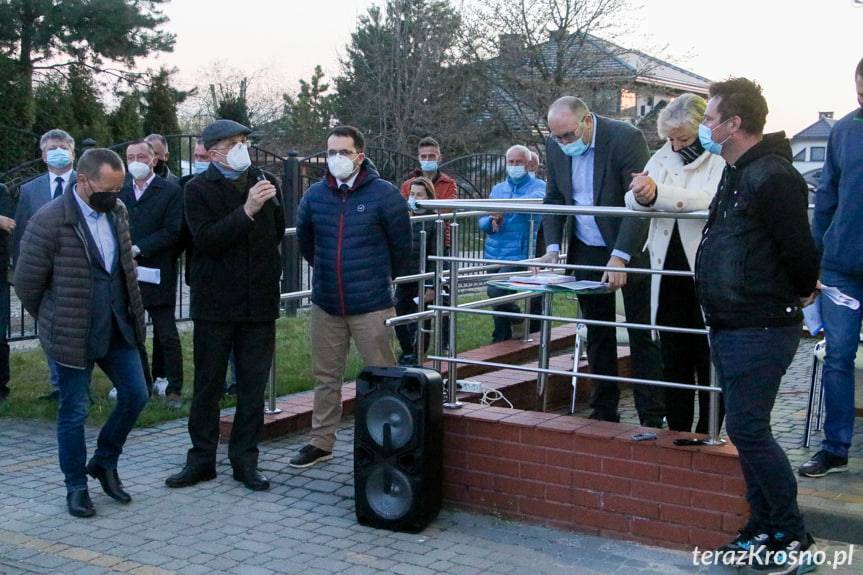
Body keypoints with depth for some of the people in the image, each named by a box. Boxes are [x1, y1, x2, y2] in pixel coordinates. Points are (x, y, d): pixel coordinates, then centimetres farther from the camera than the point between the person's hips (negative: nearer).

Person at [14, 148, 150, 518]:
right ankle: (76, 487, 21)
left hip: (117, 329, 6)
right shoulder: (50, 221, -17)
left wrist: (131, 313, 15)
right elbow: (27, 283, -9)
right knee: (74, 412, 5)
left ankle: (104, 463, 29)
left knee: (136, 394, 7)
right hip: (74, 335, -6)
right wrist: (53, 322, 3)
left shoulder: (117, 212, 3)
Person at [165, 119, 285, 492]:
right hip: (215, 303, -3)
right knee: (207, 385, 6)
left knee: (254, 387, 7)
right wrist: (247, 211, -24)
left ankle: (245, 461, 17)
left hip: (259, 301, 3)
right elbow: (205, 238, -18)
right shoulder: (199, 189, -4)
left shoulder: (263, 181, 8)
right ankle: (201, 459, 17)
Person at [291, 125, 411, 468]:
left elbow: (401, 245, 1)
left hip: (371, 305, -4)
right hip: (325, 305, 5)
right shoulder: (315, 195, 5)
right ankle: (321, 443, 25)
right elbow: (304, 241, 21)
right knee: (326, 377, 13)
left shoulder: (383, 194, -8)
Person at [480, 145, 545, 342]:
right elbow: (482, 221, 14)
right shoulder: (498, 188, 18)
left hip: (518, 254, -6)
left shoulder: (537, 186, 1)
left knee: (497, 293, -22)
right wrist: (492, 221, -10)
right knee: (499, 299, 13)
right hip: (494, 253, 6)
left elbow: (536, 199, -24)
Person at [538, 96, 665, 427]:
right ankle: (604, 413, 21)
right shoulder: (555, 146, -1)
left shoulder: (626, 139, -19)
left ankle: (652, 419, 6)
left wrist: (619, 257, -28)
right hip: (586, 253, 5)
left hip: (629, 251, -5)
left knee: (643, 335, 0)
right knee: (597, 334, 11)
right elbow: (553, 199, 8)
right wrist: (553, 247, -5)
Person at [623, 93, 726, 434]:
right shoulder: (663, 157, 10)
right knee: (673, 358, 12)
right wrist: (641, 196, -21)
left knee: (709, 359, 5)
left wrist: (658, 193, -33)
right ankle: (677, 431, 21)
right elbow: (633, 203, 3)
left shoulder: (721, 160, -7)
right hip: (670, 273, 5)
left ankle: (707, 435, 16)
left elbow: (710, 200, -24)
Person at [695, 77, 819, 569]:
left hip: (761, 330, -10)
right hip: (731, 325, 10)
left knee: (748, 430, -7)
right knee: (748, 430, 14)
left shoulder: (771, 177, -19)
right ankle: (764, 529, 24)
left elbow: (799, 251, -17)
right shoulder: (737, 174, 13)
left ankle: (792, 535, 7)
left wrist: (799, 294, -3)